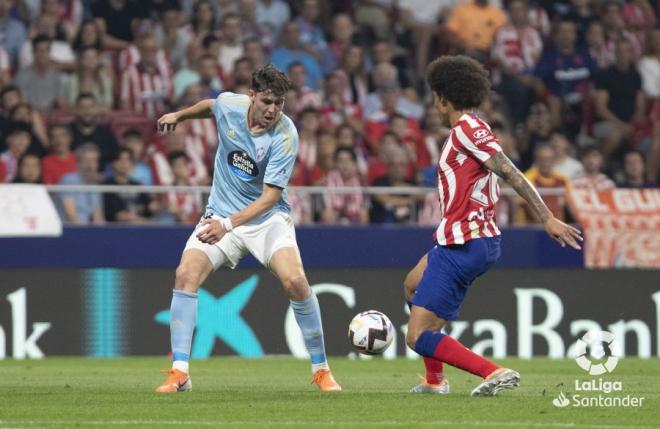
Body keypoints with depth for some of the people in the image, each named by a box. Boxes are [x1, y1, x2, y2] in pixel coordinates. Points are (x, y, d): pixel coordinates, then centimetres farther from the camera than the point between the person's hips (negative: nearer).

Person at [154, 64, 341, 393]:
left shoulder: (285, 135, -21)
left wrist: (228, 224, -34)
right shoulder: (228, 105, -10)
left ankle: (321, 370, -6)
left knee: (295, 280, -25)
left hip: (268, 217, -3)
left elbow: (270, 196, -24)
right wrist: (179, 115, 27)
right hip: (221, 214, 3)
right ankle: (179, 374, -15)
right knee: (186, 274, -19)